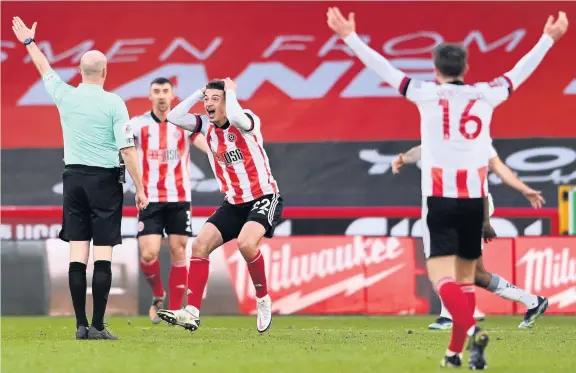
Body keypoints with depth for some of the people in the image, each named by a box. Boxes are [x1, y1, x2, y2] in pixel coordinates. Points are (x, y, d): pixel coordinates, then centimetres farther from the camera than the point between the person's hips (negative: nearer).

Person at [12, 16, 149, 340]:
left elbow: (46, 71, 22)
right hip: (105, 180, -4)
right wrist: (140, 188, -6)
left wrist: (29, 42, 40)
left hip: (74, 178, 4)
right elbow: (127, 148, -12)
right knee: (103, 256, -4)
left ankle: (81, 325, 3)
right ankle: (98, 326, -8)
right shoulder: (114, 103, -9)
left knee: (78, 255, 4)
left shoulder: (66, 96, 3)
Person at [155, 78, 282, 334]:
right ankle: (192, 313, -9)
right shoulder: (207, 125, 3)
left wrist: (230, 92, -22)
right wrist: (199, 93, -5)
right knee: (200, 245, -9)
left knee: (246, 243, -32)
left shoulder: (248, 120, -14)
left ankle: (263, 300, -9)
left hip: (264, 198, -7)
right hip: (234, 204, 7)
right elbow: (174, 117, -7)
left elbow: (236, 118, -39)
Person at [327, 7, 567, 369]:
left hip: (440, 198, -3)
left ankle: (471, 329, -32)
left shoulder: (427, 94, -2)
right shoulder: (486, 95, 5)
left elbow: (384, 68, 2)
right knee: (465, 275, 13)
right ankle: (456, 352, 16)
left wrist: (350, 36, 11)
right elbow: (520, 71, 19)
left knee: (441, 273, -8)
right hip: (475, 198, 3)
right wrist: (549, 38, 33)